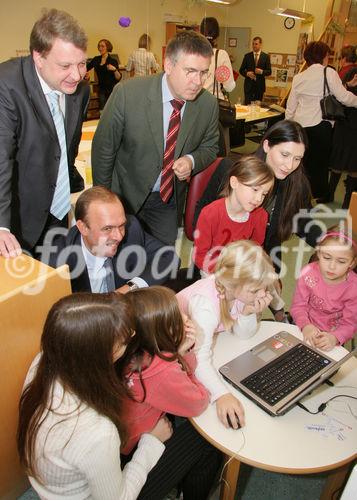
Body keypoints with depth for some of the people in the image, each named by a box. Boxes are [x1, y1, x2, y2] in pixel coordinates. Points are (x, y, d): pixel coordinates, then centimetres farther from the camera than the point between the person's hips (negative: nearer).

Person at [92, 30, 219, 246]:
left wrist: (192, 161, -19)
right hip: (125, 196, -2)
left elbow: (209, 147, 5)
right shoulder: (127, 93, -22)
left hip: (170, 200, 3)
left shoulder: (209, 104, -12)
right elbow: (103, 148, -12)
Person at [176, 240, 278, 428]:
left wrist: (248, 312, -31)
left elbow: (243, 334, -11)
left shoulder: (241, 290, -23)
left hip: (211, 338, 6)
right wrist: (221, 394, -59)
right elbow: (200, 360, -45)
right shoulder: (206, 304, -41)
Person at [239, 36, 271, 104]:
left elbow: (269, 72, 3)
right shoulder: (247, 56, 7)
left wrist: (262, 71, -17)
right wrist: (247, 73, -13)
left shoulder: (266, 56, 5)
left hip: (260, 85, 0)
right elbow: (241, 70, 8)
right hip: (249, 85, 0)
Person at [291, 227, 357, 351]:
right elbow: (298, 306, -9)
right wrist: (305, 325, -28)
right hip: (305, 330, 0)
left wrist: (334, 338, -30)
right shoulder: (308, 274, -15)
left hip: (331, 336, 0)